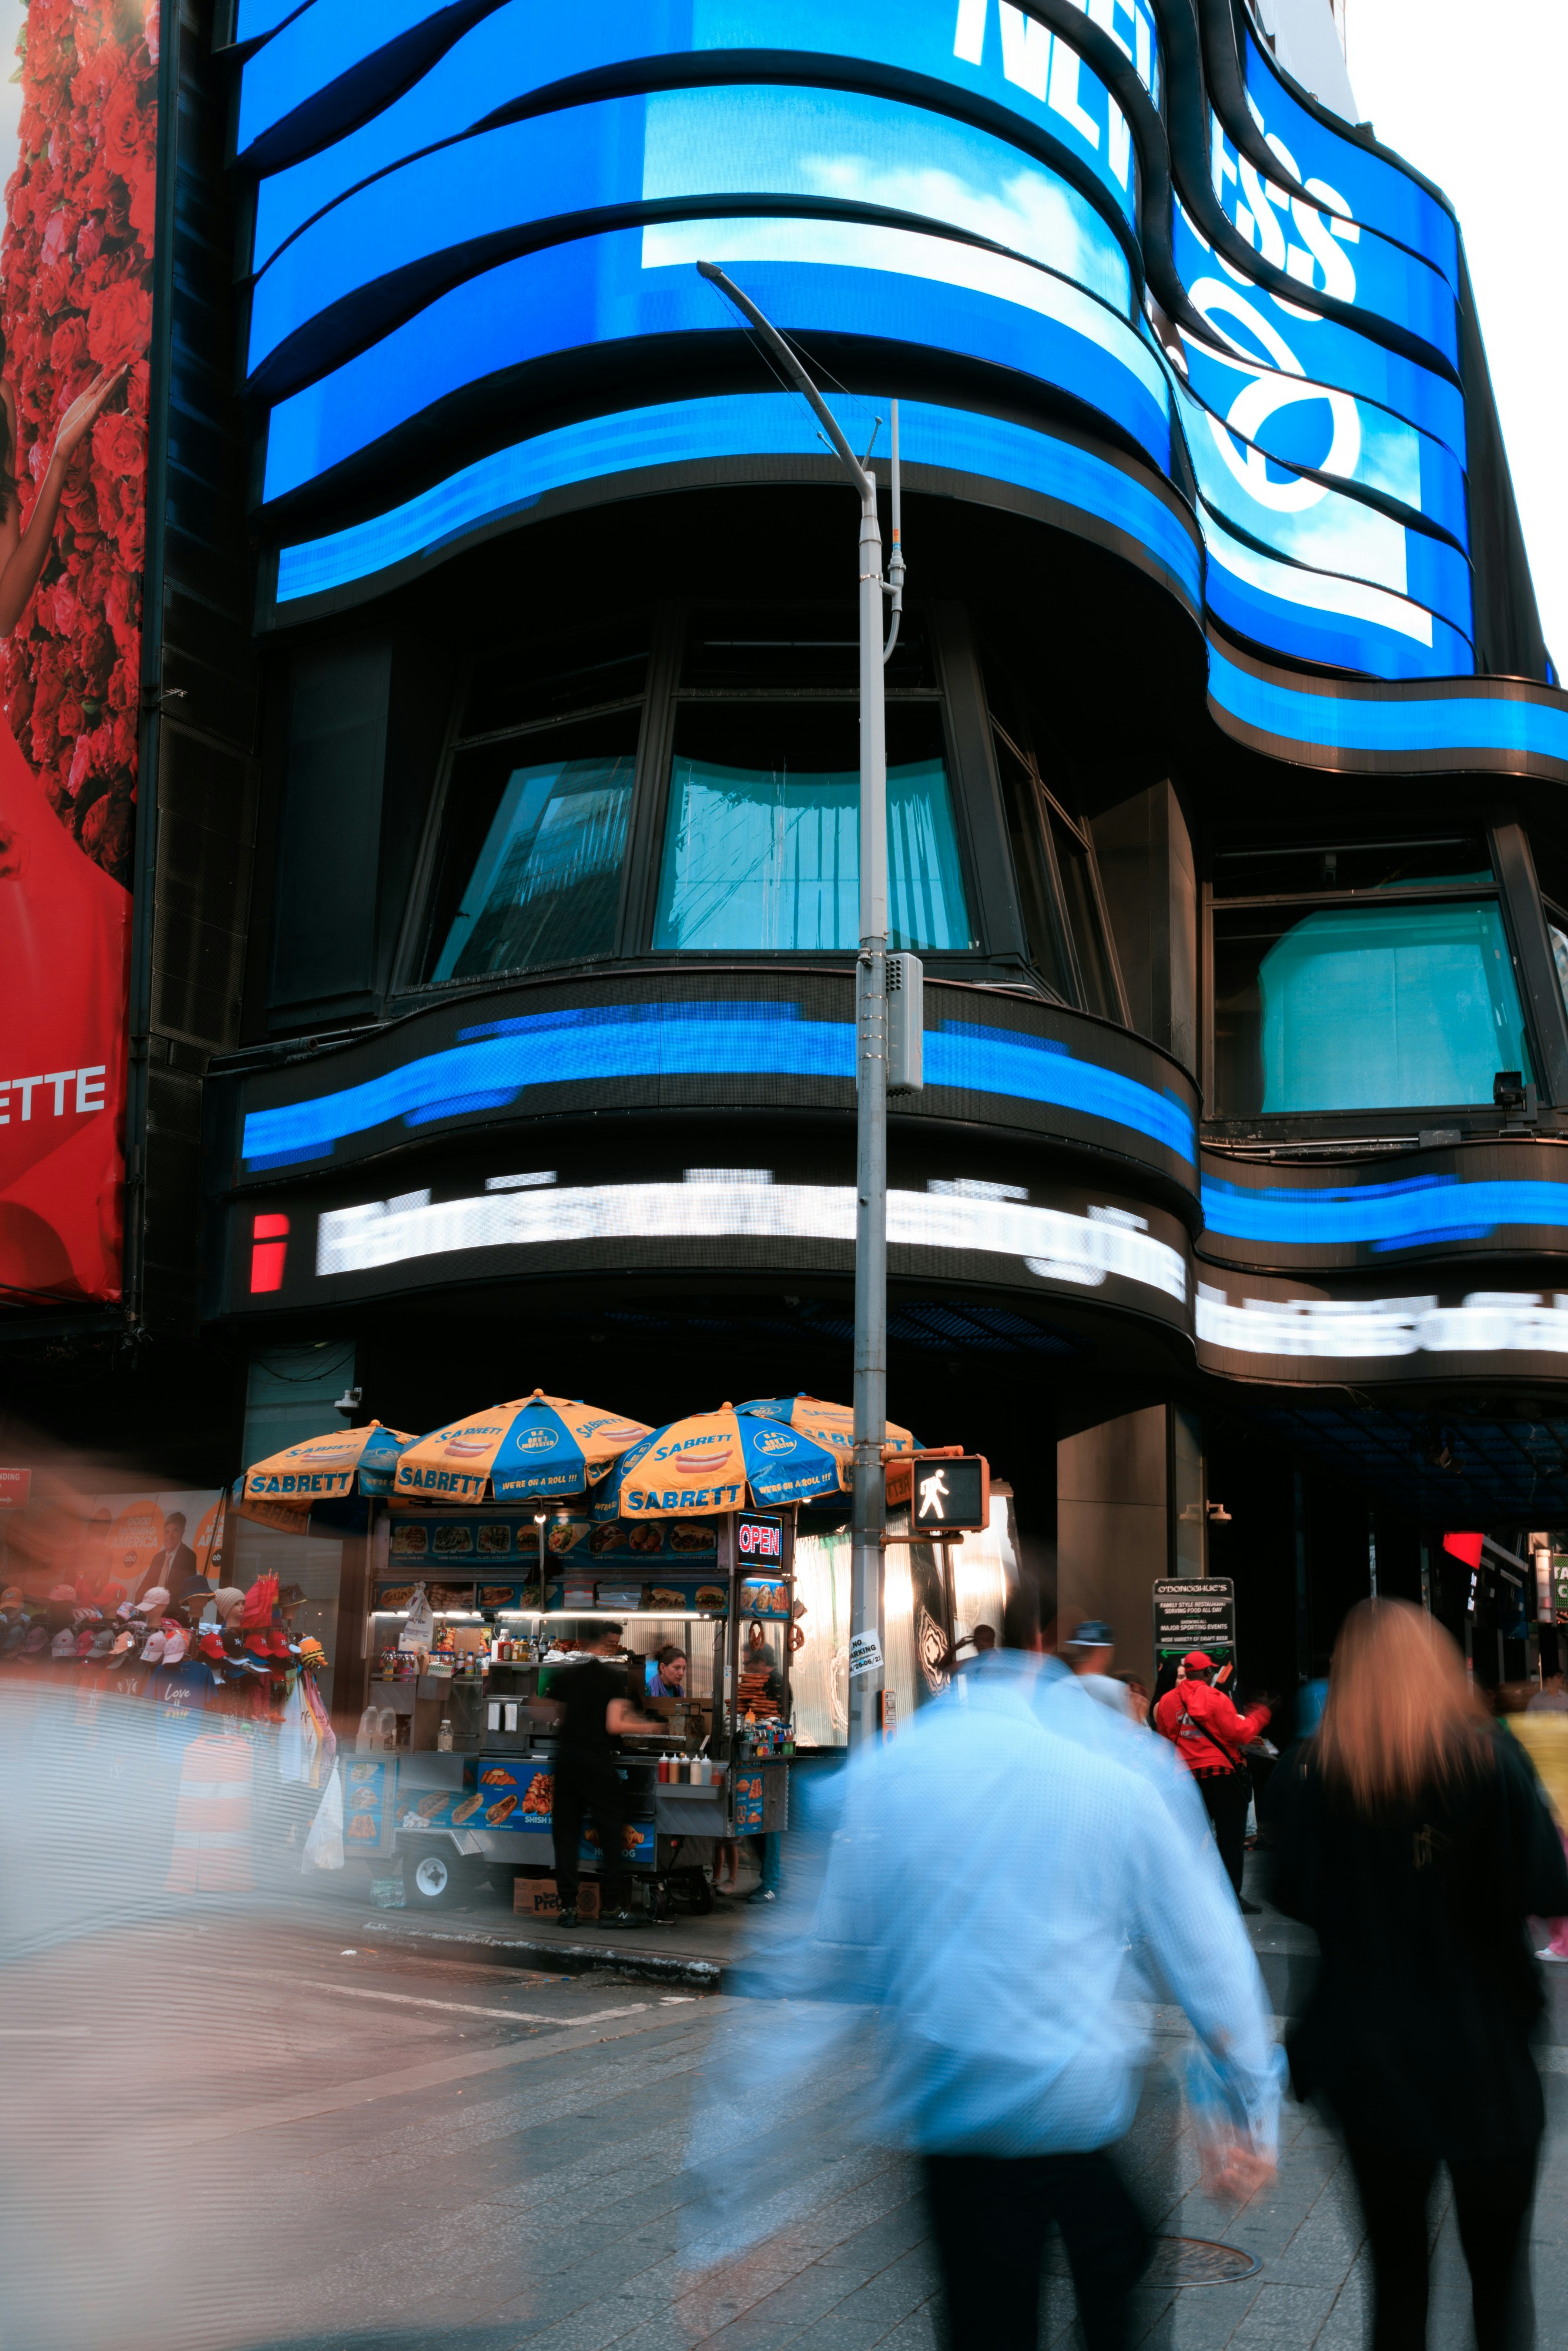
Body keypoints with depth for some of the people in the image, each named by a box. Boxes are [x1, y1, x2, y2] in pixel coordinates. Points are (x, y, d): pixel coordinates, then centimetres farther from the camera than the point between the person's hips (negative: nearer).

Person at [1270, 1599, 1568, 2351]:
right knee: (1499, 2270, 17)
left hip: (1367, 2060, 1)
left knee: (1396, 2270, 15)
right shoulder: (1488, 1755, -12)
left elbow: (1292, 1898, -1)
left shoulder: (1313, 1770, -6)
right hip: (1485, 2061, -1)